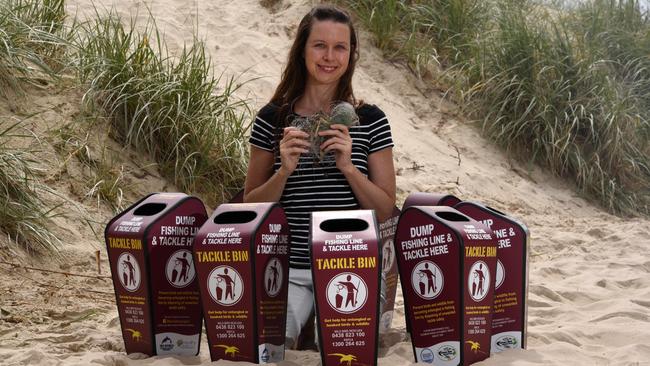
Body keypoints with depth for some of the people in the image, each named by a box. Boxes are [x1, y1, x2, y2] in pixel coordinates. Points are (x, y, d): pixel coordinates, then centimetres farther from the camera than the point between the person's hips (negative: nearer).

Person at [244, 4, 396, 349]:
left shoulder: (370, 120, 2)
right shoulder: (272, 119, 1)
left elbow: (386, 211, 2)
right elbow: (251, 208, 5)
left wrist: (348, 168, -14)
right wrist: (284, 171, -13)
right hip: (287, 269, 0)